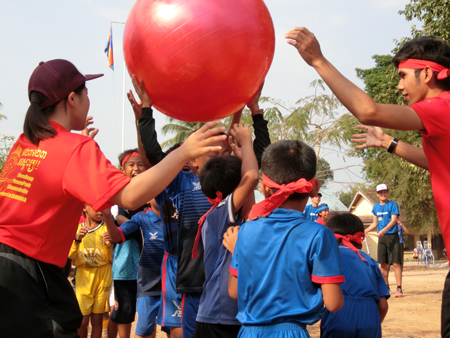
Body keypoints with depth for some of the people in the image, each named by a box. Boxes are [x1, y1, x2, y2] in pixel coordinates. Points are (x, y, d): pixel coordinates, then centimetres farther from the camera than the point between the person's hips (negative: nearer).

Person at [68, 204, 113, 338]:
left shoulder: (106, 227, -1)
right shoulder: (77, 228, 4)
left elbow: (110, 259, -4)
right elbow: (70, 256, -2)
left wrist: (108, 246, -24)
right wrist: (77, 240, -19)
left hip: (103, 277, -1)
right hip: (84, 277, 1)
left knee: (97, 319, 4)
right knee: (83, 320, -2)